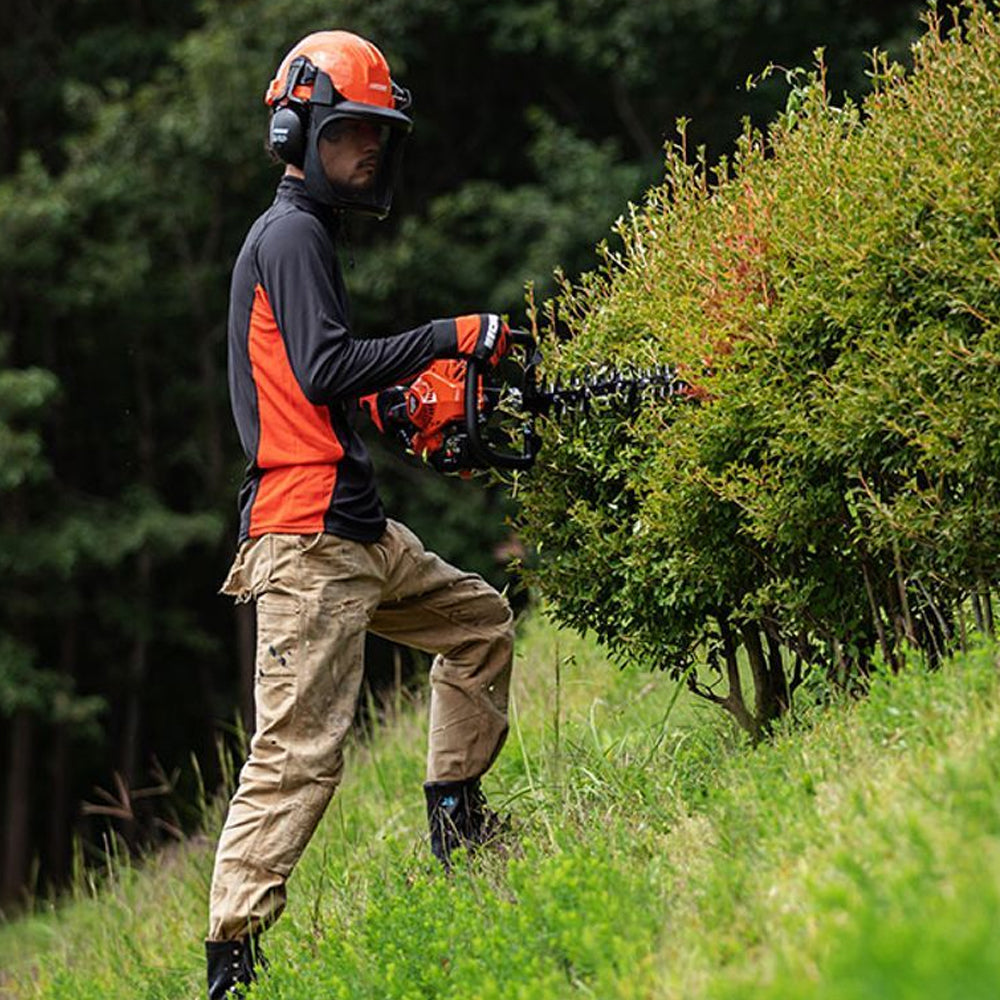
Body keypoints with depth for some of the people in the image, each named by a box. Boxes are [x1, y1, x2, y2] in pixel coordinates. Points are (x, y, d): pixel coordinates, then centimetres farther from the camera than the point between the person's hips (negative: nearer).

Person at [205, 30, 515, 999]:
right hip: (308, 532, -10)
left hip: (355, 529, 10)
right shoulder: (292, 234, -10)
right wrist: (450, 336, -18)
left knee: (477, 620, 24)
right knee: (300, 747, -12)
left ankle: (455, 818, 26)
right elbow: (324, 368, -22)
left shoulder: (295, 233, 20)